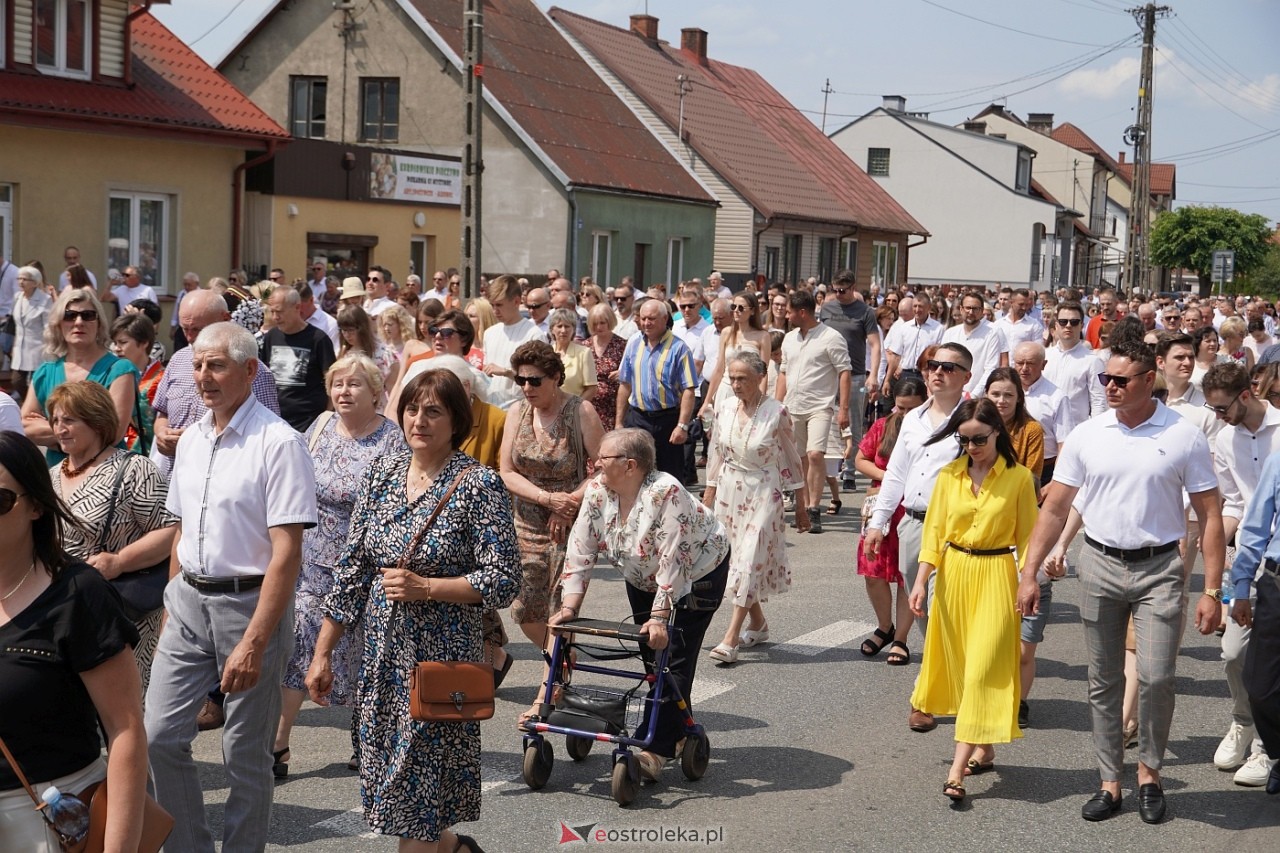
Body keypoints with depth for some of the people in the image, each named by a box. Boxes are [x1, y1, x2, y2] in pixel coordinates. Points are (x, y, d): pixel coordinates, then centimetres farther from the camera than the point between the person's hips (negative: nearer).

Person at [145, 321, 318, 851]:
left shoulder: (278, 443, -14)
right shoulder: (191, 439, 10)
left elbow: (287, 552, -18)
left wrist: (254, 643, -22)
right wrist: (172, 607, 14)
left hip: (250, 603, -6)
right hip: (188, 602, 7)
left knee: (245, 756, 3)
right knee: (159, 737, 4)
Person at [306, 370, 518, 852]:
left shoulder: (479, 485, -9)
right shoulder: (381, 474, 6)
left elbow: (503, 580, -11)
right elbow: (352, 570, 9)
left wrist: (424, 587, -20)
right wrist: (323, 653, 8)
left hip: (440, 656, -5)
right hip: (381, 652, 6)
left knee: (418, 797, -2)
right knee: (385, 784, 13)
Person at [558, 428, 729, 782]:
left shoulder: (666, 494, -33)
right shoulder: (597, 491, -14)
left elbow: (673, 561, -34)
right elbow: (581, 552, -12)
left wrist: (659, 618, -36)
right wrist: (568, 608, -20)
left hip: (697, 573, -7)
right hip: (642, 579, 7)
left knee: (673, 655, -12)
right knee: (651, 654, 10)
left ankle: (654, 749, -12)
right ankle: (677, 730, 28)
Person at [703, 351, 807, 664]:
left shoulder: (776, 412, -10)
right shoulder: (726, 410, 3)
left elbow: (791, 461, -4)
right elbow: (716, 457, 11)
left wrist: (801, 509, 0)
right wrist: (706, 503, 12)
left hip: (763, 495, -5)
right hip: (729, 494, 5)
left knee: (749, 562, -10)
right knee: (736, 562, 10)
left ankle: (731, 638, -12)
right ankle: (758, 623, 29)